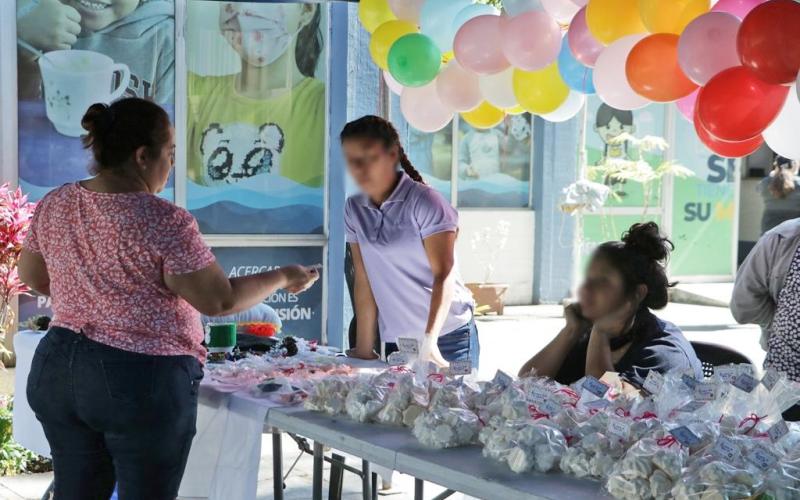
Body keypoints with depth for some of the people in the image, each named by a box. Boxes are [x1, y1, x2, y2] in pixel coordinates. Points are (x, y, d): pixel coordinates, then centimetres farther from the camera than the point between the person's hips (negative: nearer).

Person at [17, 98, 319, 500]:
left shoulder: (54, 204, 3)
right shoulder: (164, 221, -18)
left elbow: (32, 277, 17)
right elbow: (220, 301, -13)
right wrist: (282, 278, 1)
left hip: (58, 367, 7)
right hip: (143, 380, -6)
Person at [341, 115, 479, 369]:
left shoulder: (424, 201, -10)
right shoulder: (354, 209, 5)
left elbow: (444, 276, -16)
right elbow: (363, 280, 5)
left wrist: (429, 341, -27)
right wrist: (364, 347, 2)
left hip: (446, 337, -4)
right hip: (395, 342, 4)